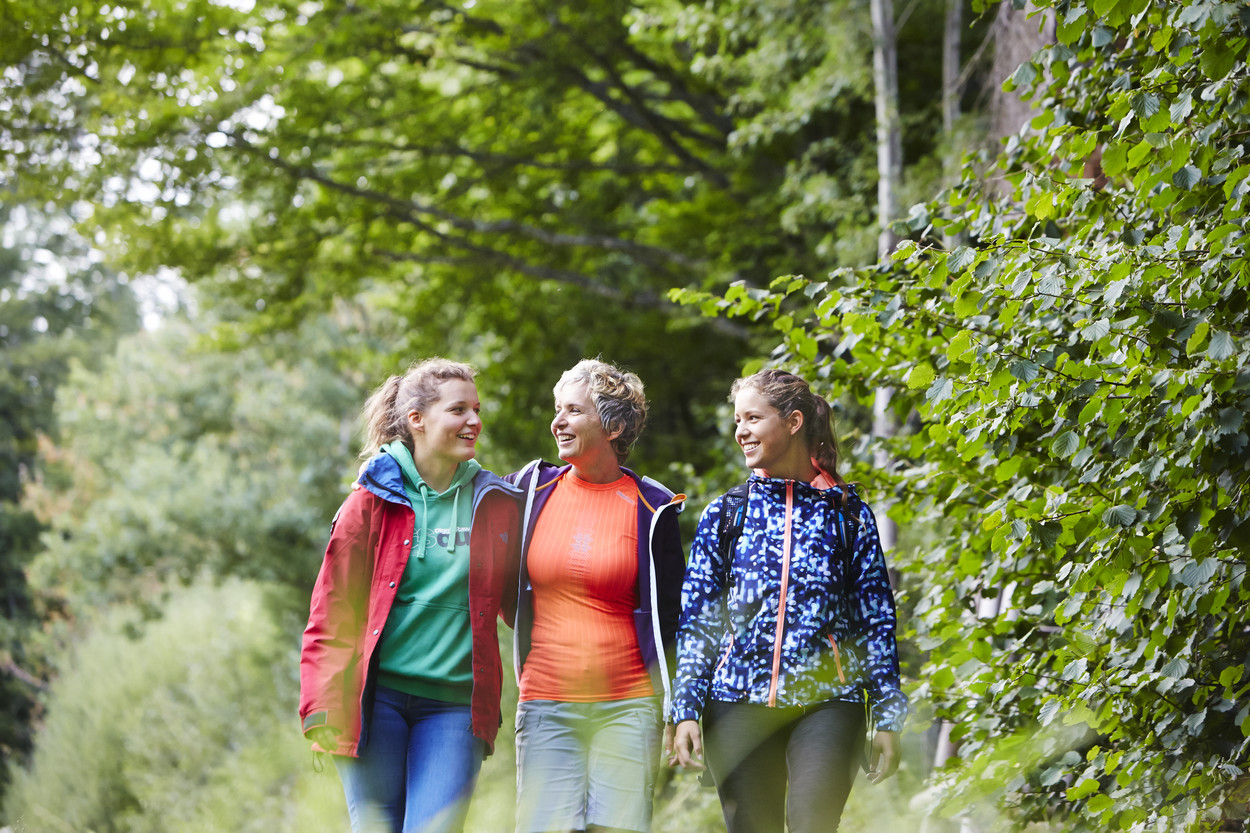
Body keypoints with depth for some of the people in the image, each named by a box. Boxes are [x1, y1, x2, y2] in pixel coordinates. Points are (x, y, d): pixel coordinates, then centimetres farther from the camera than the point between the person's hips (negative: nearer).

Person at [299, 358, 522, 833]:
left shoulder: (496, 505, 8)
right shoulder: (374, 500, 2)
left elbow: (520, 606, 17)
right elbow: (332, 613, 2)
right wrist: (322, 709, -4)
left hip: (454, 706, 1)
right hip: (376, 699, -1)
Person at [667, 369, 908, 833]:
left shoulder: (848, 512, 8)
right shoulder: (724, 515, 11)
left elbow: (877, 620, 8)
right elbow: (695, 622, 9)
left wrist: (888, 717, 4)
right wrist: (685, 711, 0)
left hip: (827, 702, -2)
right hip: (739, 703, 2)